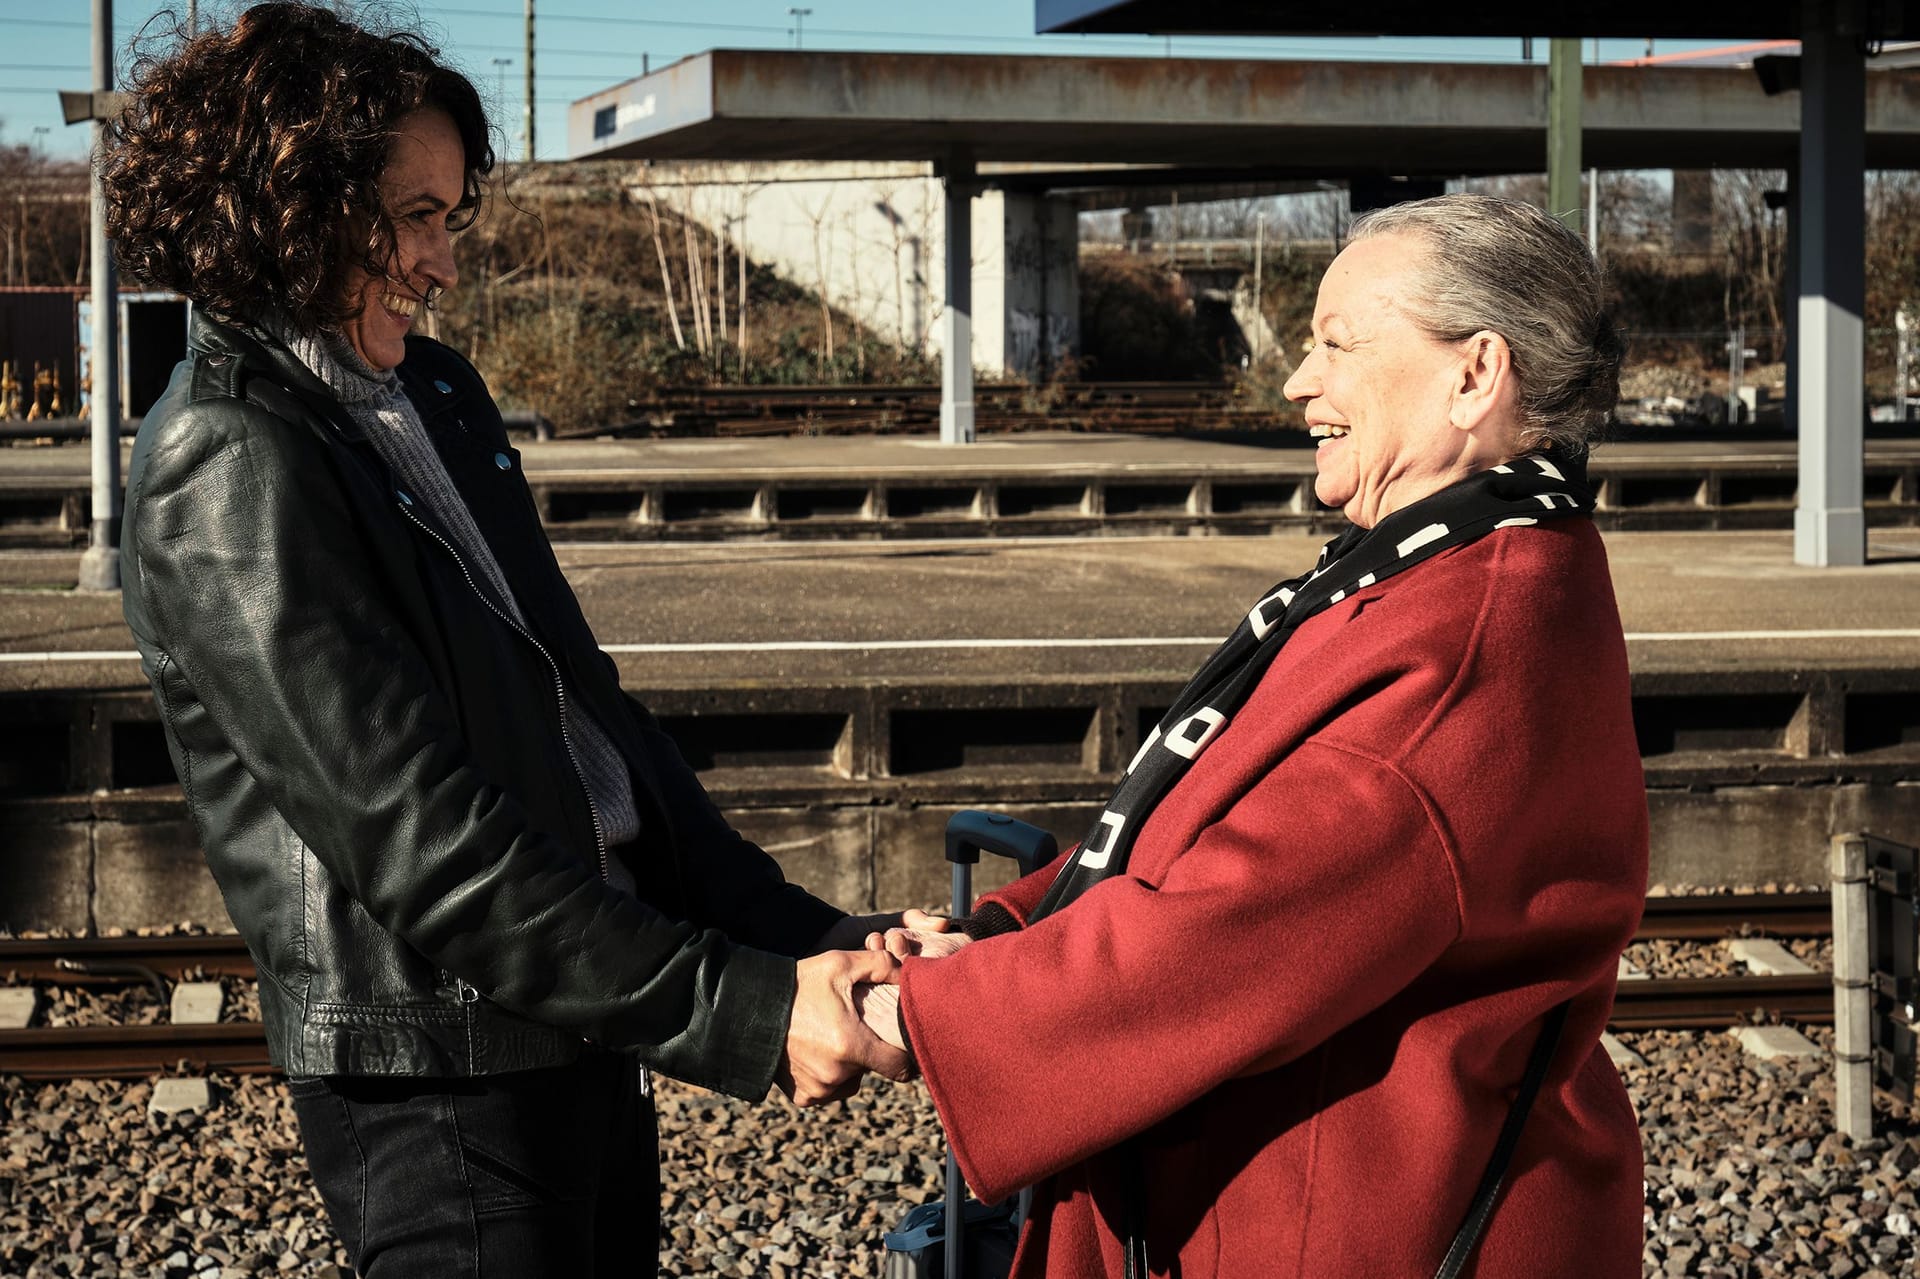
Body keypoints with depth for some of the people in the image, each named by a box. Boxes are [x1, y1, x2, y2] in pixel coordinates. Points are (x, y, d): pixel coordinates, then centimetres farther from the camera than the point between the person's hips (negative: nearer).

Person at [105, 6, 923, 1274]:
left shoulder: (434, 395, 12)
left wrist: (807, 934, 4)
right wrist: (735, 1010, -23)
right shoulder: (229, 470, -15)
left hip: (581, 1031, 8)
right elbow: (418, 843, -21)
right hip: (438, 1078, -8)